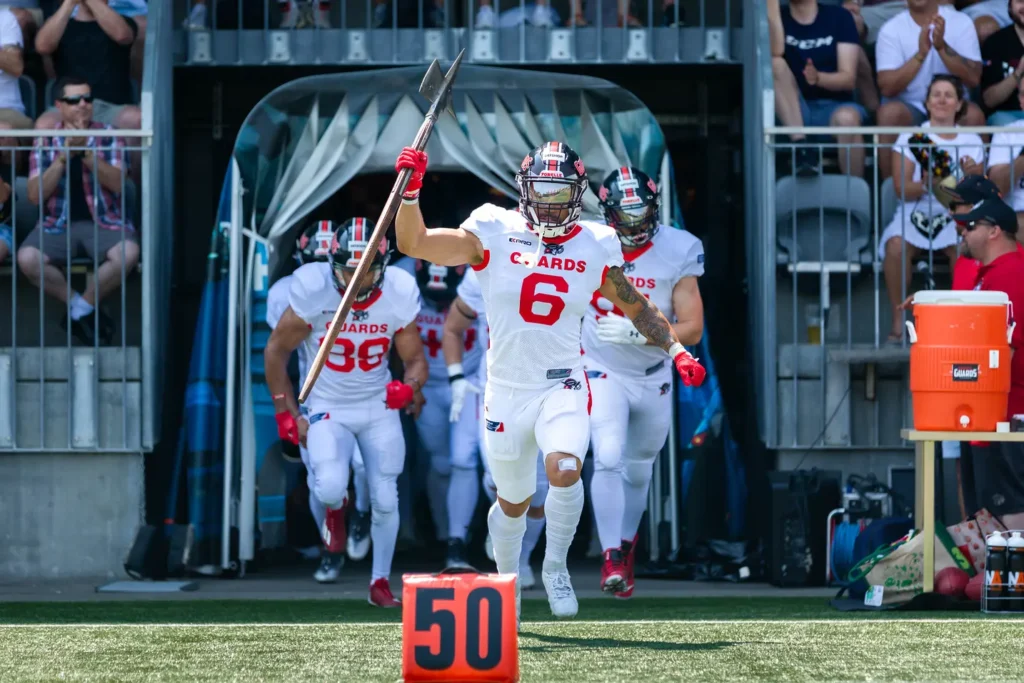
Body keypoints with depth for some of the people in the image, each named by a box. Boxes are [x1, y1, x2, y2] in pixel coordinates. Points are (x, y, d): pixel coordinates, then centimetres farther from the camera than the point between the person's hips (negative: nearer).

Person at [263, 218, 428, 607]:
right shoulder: (314, 291, -21)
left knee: (384, 500, 1)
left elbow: (415, 360, -2)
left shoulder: (399, 295, -14)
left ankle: (380, 581, 22)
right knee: (331, 487, -24)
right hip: (328, 408, -2)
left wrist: (410, 387, -26)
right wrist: (287, 415, -8)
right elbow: (275, 352, -8)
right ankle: (335, 510, 15)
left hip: (379, 407, 2)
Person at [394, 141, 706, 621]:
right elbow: (414, 244, -11)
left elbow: (635, 305, 16)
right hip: (507, 390, 0)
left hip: (563, 387, 0)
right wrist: (410, 192, -25)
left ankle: (555, 568, -3)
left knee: (564, 469, -27)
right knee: (513, 503, 12)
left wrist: (675, 349, 6)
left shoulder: (595, 247, 3)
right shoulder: (494, 235, -4)